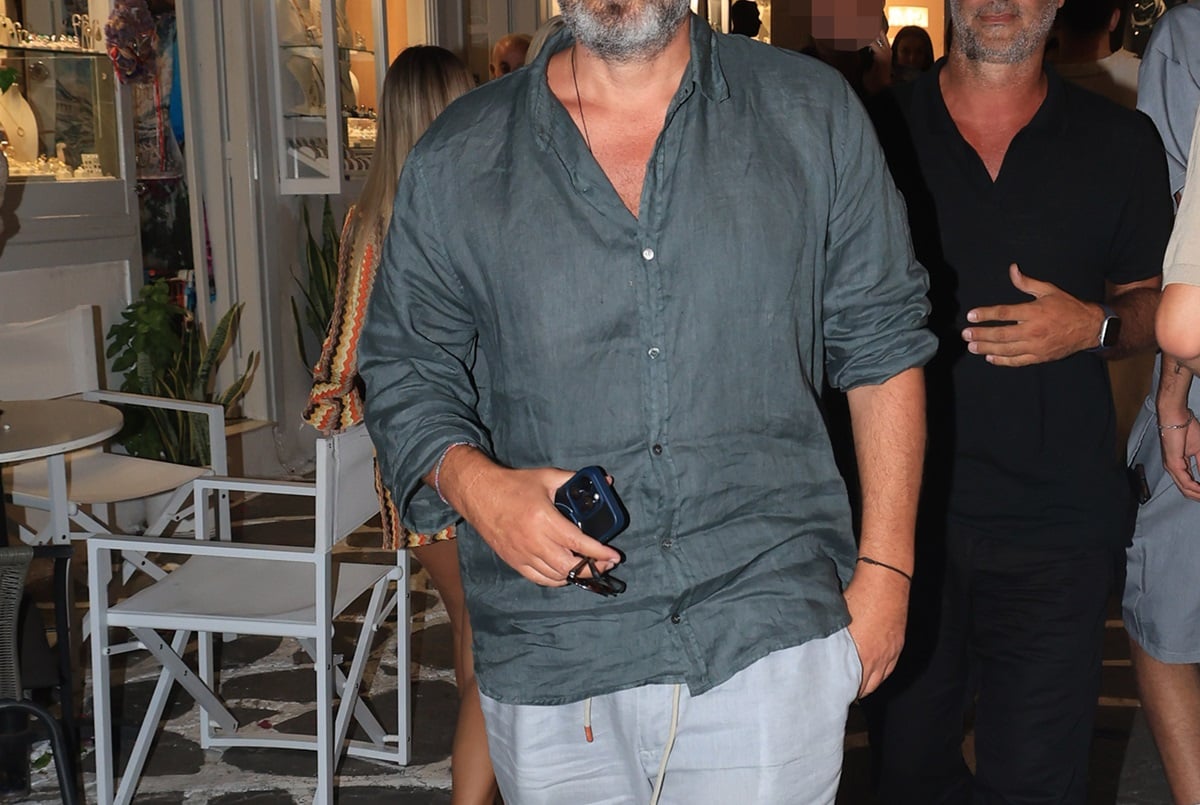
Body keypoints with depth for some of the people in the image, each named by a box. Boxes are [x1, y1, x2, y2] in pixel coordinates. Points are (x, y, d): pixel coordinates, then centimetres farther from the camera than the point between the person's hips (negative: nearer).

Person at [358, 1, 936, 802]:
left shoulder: (811, 114, 3)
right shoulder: (456, 161, 4)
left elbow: (883, 343, 6)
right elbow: (406, 373, 9)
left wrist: (885, 565, 2)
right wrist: (473, 483, -12)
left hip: (769, 631, -1)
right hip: (548, 658, 2)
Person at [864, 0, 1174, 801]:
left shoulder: (1122, 143, 3)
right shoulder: (879, 129, 0)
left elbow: (1157, 302, 11)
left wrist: (1095, 327, -12)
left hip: (1056, 524, 0)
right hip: (903, 509, 1)